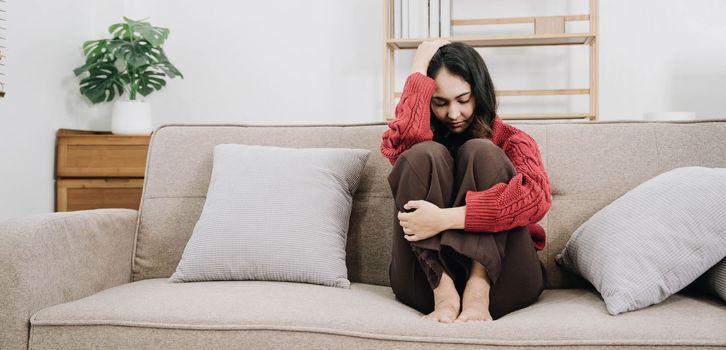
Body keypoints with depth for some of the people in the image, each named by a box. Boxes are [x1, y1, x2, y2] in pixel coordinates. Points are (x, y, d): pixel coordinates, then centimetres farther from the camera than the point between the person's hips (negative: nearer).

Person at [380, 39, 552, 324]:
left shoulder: (511, 141, 8)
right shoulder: (425, 147, 13)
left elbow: (536, 195, -16)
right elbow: (398, 147, -15)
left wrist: (446, 218, -26)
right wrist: (419, 69, -3)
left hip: (502, 279, -1)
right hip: (427, 280, 1)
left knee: (479, 151, -16)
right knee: (425, 154, -16)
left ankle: (478, 290, -29)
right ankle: (444, 293, -29)